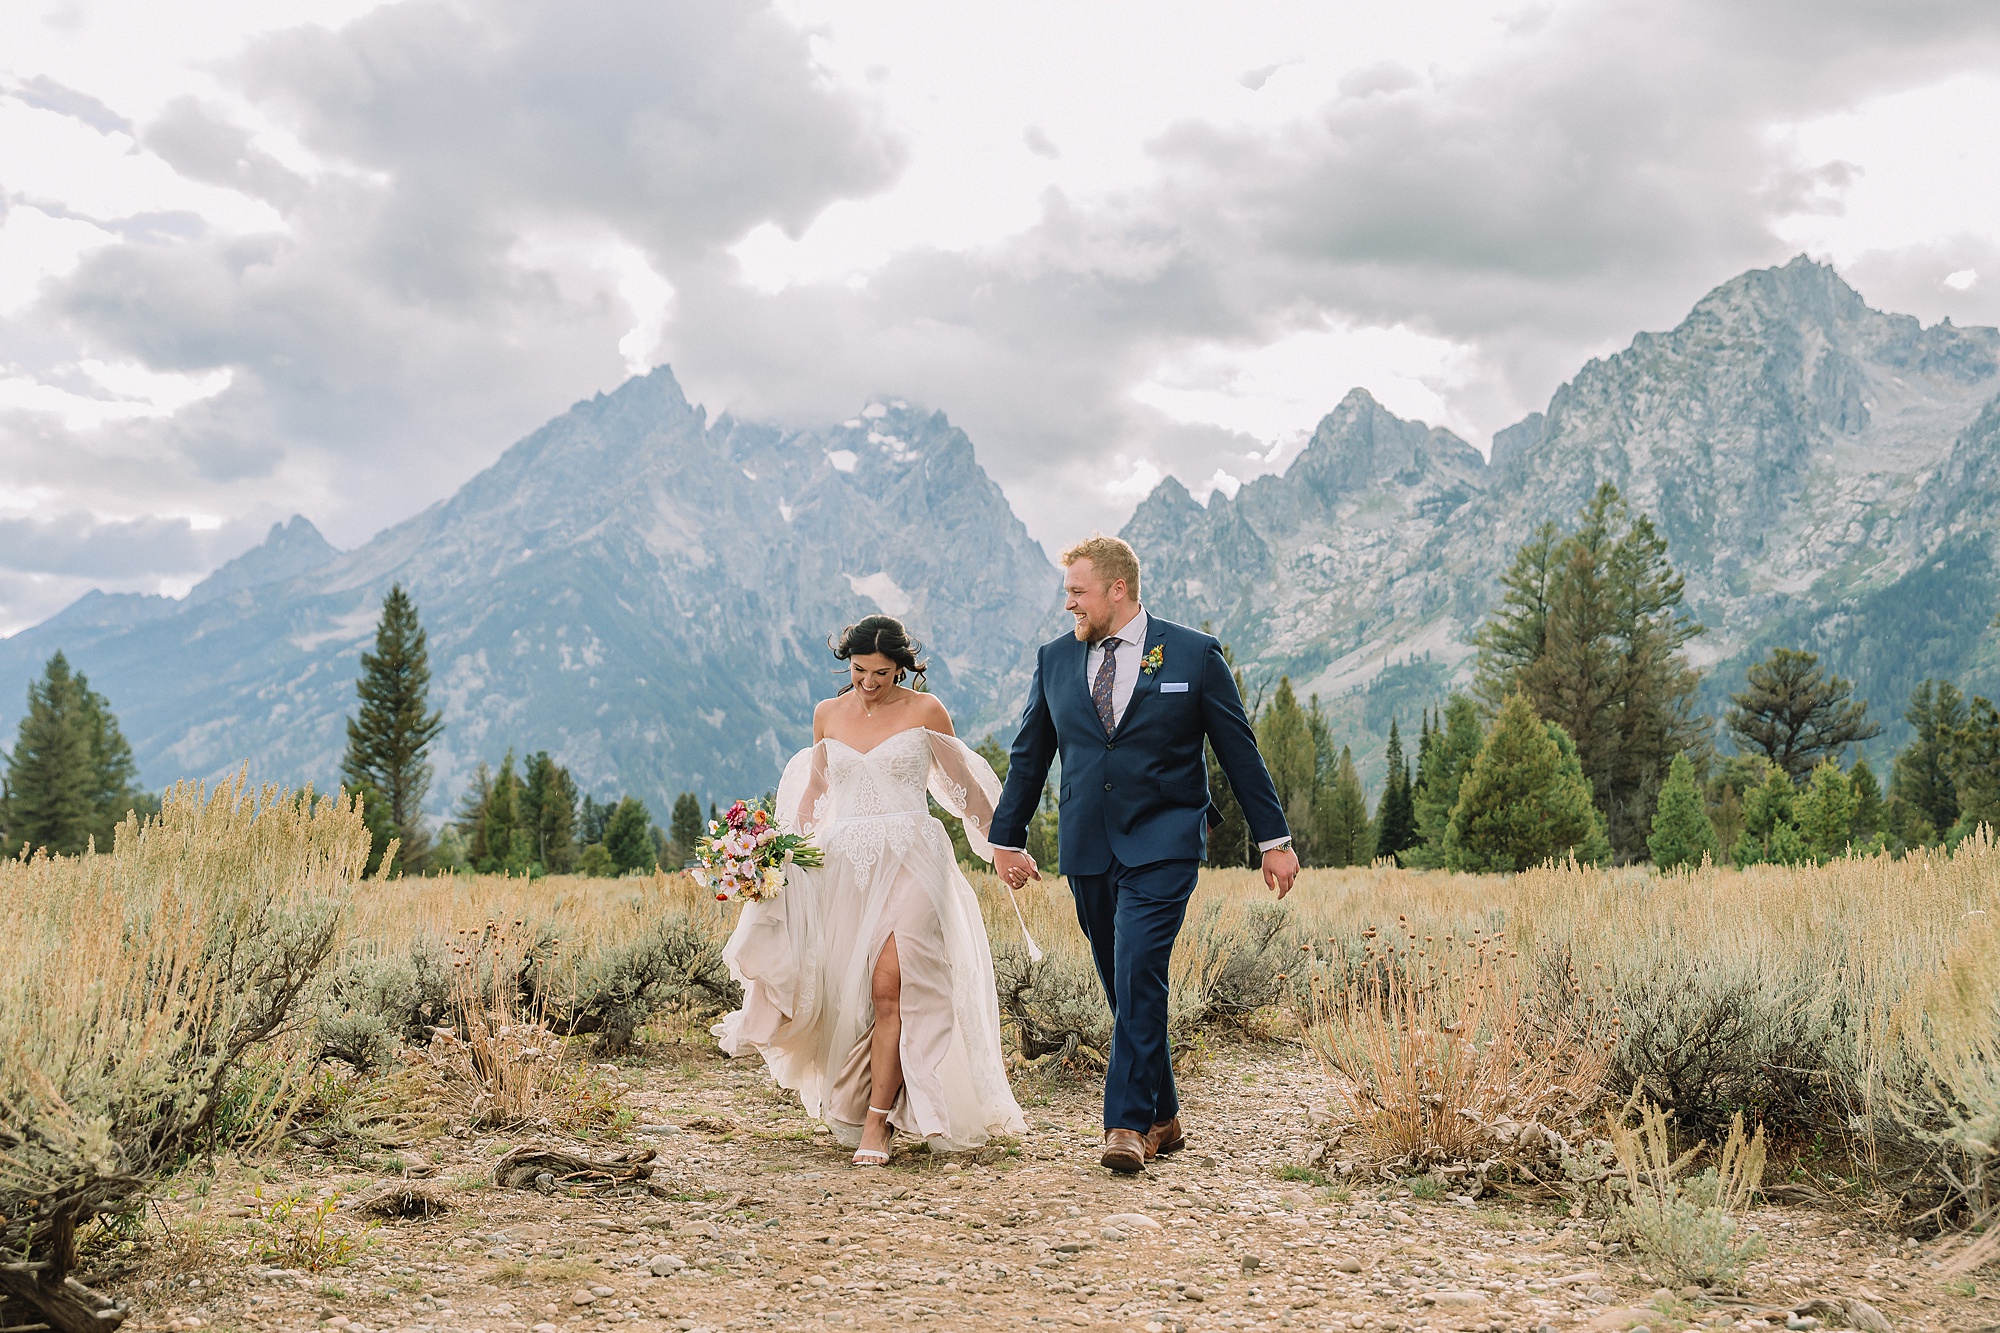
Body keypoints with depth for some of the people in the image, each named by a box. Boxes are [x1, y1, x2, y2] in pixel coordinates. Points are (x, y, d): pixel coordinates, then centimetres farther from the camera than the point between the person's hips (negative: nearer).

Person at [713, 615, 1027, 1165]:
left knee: (889, 988, -15)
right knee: (844, 991, -2)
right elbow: (813, 795, 21)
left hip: (908, 862, -3)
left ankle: (877, 1122, -9)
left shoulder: (925, 711, 2)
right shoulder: (827, 714, 11)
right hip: (841, 864, 4)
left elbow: (963, 784, 11)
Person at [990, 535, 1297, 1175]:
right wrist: (1007, 838, 15)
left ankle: (1127, 1124, -15)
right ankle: (1163, 1120, 21)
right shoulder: (1055, 659, 8)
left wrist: (1273, 838, 5)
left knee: (1139, 975, -18)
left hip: (1162, 845, -4)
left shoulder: (1194, 654, -1)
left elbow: (1239, 752, 3)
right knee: (1128, 990, 9)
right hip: (1087, 851, 4)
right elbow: (1029, 756, 16)